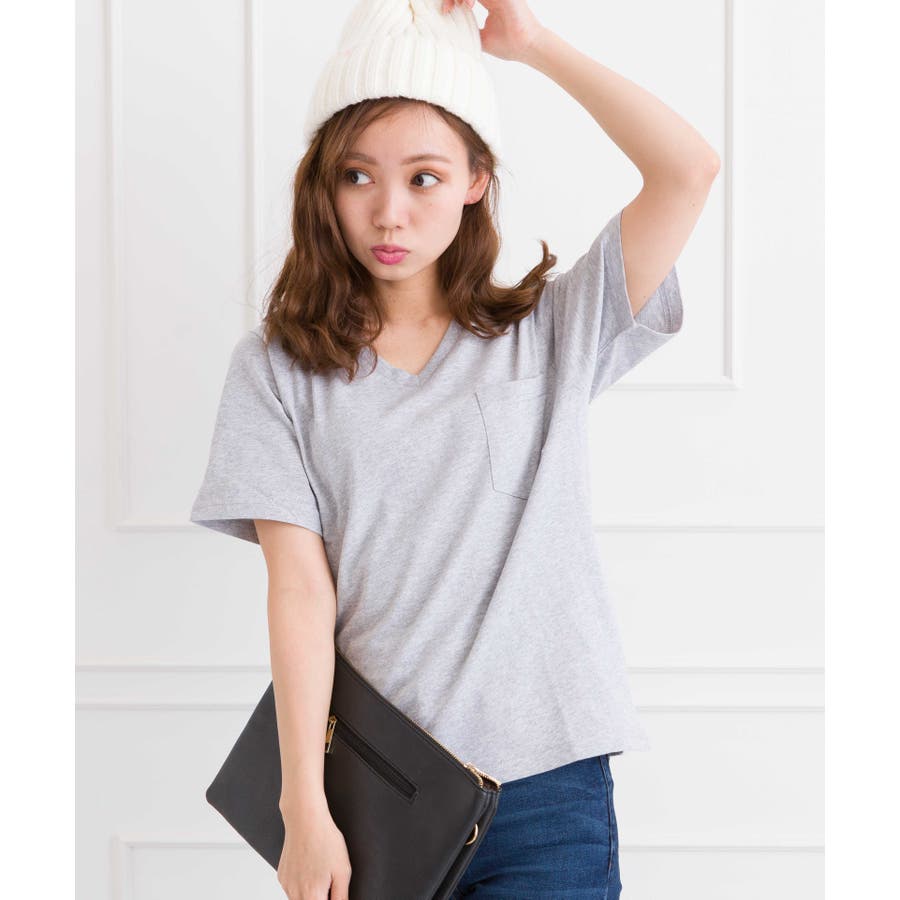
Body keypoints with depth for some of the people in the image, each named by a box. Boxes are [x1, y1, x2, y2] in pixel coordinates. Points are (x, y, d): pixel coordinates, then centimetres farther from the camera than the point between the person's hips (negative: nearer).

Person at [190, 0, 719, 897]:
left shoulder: (551, 332, 4)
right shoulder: (277, 365, 2)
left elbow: (689, 170, -6)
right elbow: (300, 586, -6)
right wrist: (305, 804, -10)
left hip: (546, 786, 0)